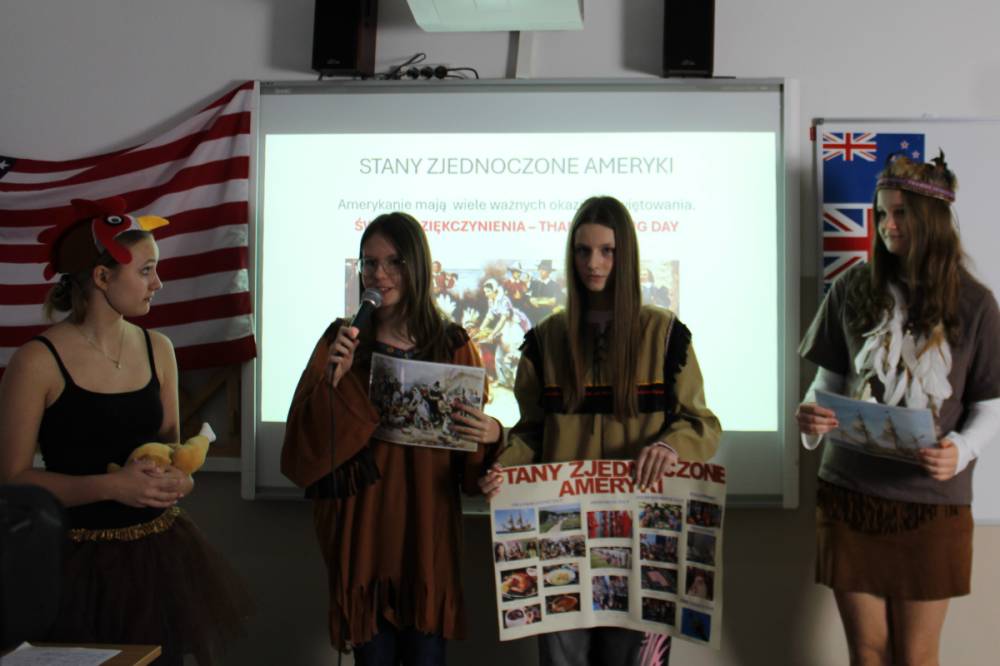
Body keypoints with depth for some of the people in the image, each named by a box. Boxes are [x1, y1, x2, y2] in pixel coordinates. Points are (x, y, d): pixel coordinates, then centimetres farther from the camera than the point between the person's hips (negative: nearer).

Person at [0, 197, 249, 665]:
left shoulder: (157, 349, 4)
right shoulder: (38, 362, -12)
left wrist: (178, 476, -5)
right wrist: (110, 486, -21)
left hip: (158, 554, 5)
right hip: (81, 561, -5)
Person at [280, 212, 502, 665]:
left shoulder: (453, 344, 3)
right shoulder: (341, 340, 1)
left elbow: (473, 441, 9)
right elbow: (307, 439, -4)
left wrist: (491, 433, -13)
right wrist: (332, 379, -19)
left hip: (428, 525, 1)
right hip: (363, 523, 0)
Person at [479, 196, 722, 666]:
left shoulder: (664, 333, 0)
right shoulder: (546, 338, 5)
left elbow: (703, 425, 1)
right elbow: (532, 430, 10)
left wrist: (670, 445, -21)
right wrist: (503, 467, -10)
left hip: (638, 519, -1)